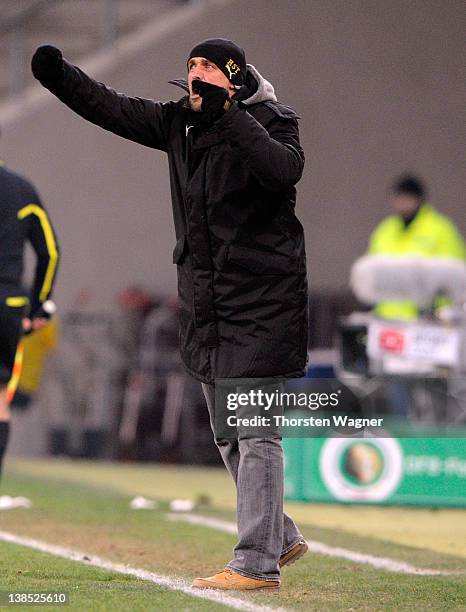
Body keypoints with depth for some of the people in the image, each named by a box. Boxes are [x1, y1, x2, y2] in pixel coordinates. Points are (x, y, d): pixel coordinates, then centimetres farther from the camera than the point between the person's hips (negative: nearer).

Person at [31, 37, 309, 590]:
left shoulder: (270, 120, -10)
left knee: (255, 432, -10)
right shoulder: (179, 123, 9)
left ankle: (257, 563, -10)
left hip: (261, 301, -8)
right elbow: (113, 109, 10)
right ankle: (280, 538, 29)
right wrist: (59, 75, -4)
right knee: (228, 435, 15)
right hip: (205, 306, 8)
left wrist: (229, 112, -33)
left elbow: (285, 168, -30)